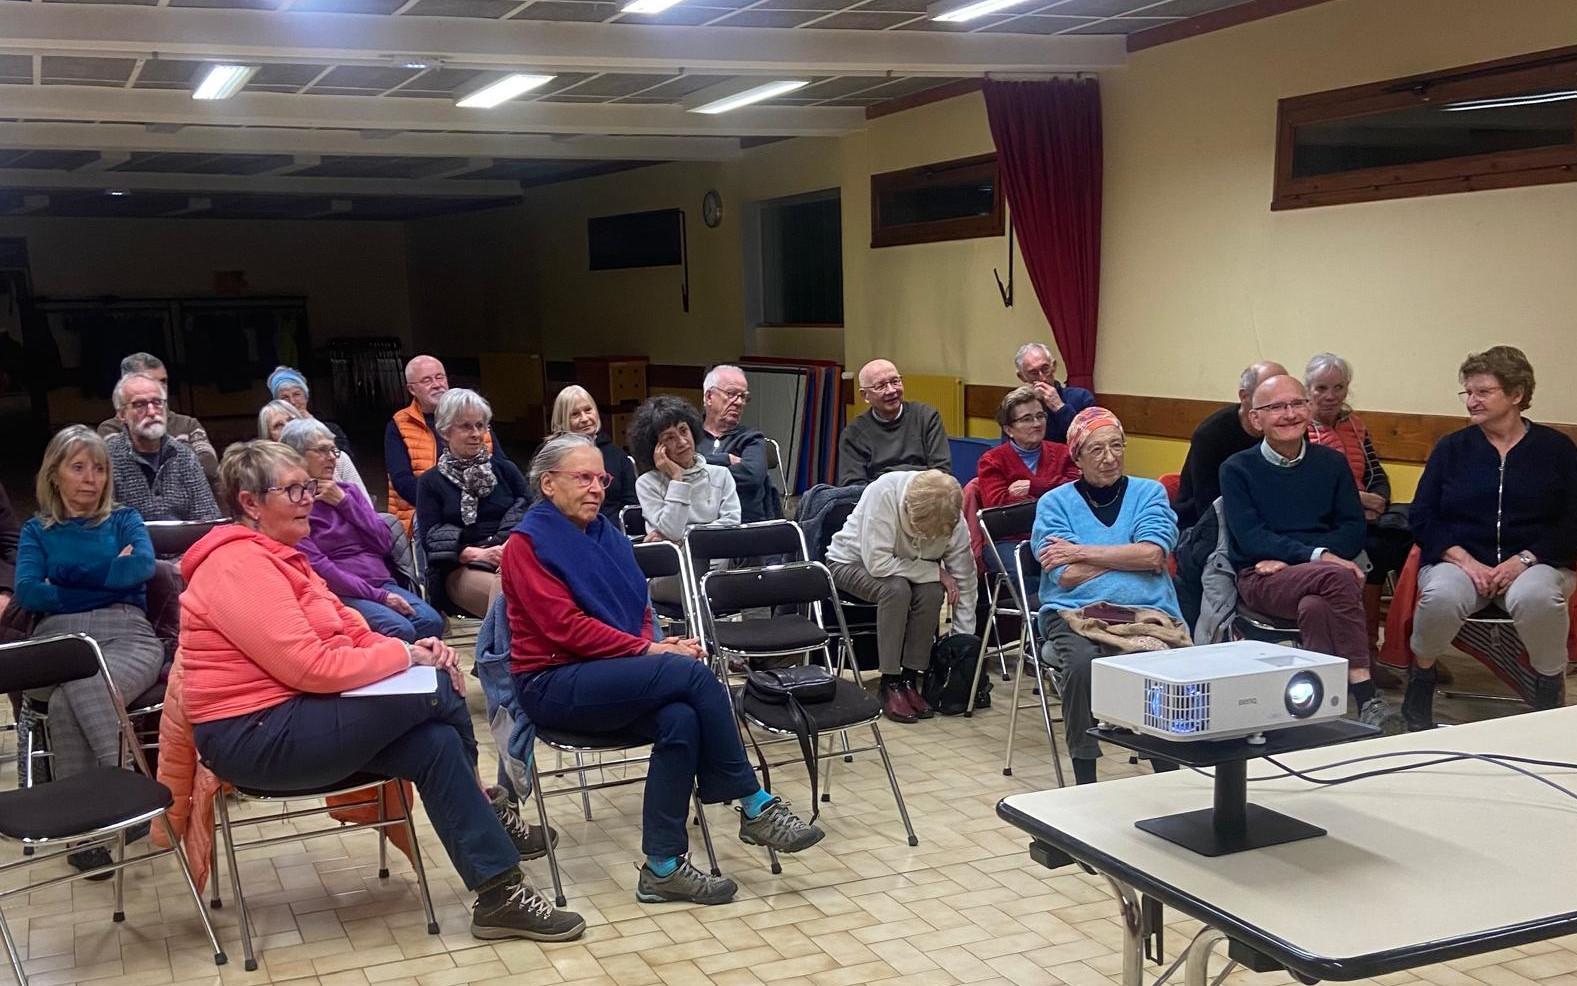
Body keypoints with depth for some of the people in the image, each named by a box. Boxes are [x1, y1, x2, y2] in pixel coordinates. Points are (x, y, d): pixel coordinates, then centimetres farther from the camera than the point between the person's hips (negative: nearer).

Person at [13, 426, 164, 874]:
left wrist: (64, 581, -1)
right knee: (73, 694, -36)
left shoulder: (124, 520, 18)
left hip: (127, 635, -1)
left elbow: (143, 566, -4)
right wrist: (107, 576, -2)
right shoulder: (36, 531, 20)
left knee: (69, 700, -34)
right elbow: (27, 592, 1)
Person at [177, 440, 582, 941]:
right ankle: (485, 808, 7)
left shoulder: (274, 557, 17)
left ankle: (499, 893, -8)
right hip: (255, 737, -10)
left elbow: (350, 632, 13)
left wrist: (412, 648, -7)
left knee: (436, 740, -12)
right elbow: (311, 666, -25)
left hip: (294, 717, 10)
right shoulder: (238, 565, -17)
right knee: (438, 689, -18)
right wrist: (406, 655, -14)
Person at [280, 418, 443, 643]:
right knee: (400, 630, -32)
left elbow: (385, 543, 8)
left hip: (382, 582, 5)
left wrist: (344, 502, -1)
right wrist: (379, 597, -17)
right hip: (341, 594, -5)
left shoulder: (348, 491, 18)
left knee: (431, 621, -24)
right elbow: (318, 568, -11)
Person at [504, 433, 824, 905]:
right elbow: (565, 626, -16)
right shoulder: (528, 543, -7)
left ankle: (663, 867, -22)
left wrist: (657, 643, -6)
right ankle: (754, 806, -16)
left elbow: (639, 611, 18)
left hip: (613, 678, 6)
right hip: (553, 684, -6)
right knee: (694, 674, -27)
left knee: (681, 719, -28)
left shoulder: (607, 534, 14)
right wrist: (649, 651, -19)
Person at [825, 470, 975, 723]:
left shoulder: (954, 520, -22)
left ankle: (909, 680, -16)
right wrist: (935, 571, -30)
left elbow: (964, 585, -13)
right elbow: (878, 563, -36)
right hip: (852, 562, -4)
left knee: (932, 591, -28)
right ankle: (890, 685, -23)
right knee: (896, 588, -34)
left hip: (903, 566, 4)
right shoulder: (882, 493, -36)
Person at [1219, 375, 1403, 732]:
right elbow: (1249, 538, -5)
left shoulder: (1332, 462, 16)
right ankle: (1365, 698, -34)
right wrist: (1316, 555, -20)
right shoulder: (1237, 469, 8)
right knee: (1338, 578, -33)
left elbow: (1354, 529, 7)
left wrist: (1288, 557, -9)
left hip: (1320, 575, 2)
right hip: (1261, 579, -2)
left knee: (1315, 606, -36)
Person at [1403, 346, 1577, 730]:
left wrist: (1523, 560, -12)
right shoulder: (1452, 447, 10)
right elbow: (1422, 518, 5)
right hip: (1459, 560, 1)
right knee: (1440, 596, -34)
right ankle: (1420, 681, -7)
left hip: (1534, 563, -1)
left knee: (1536, 597, -37)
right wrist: (1466, 562, -10)